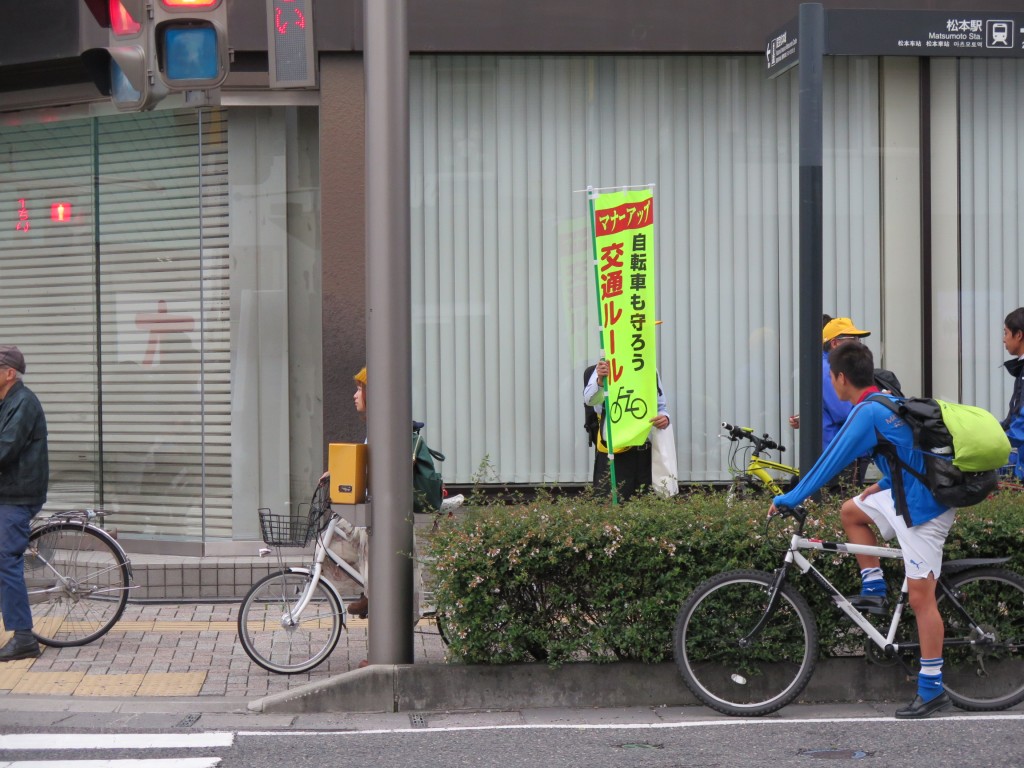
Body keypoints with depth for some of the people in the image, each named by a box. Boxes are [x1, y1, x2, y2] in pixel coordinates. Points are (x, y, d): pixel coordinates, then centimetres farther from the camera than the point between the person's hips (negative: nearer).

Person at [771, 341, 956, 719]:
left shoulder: (867, 412, -16)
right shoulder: (890, 400, 11)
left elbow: (831, 461, -15)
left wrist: (788, 499, -8)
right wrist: (884, 484, 19)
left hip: (921, 508, -10)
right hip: (909, 494, 10)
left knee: (920, 597, -6)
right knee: (852, 513, 22)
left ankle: (932, 690, -3)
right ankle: (874, 589, 21)